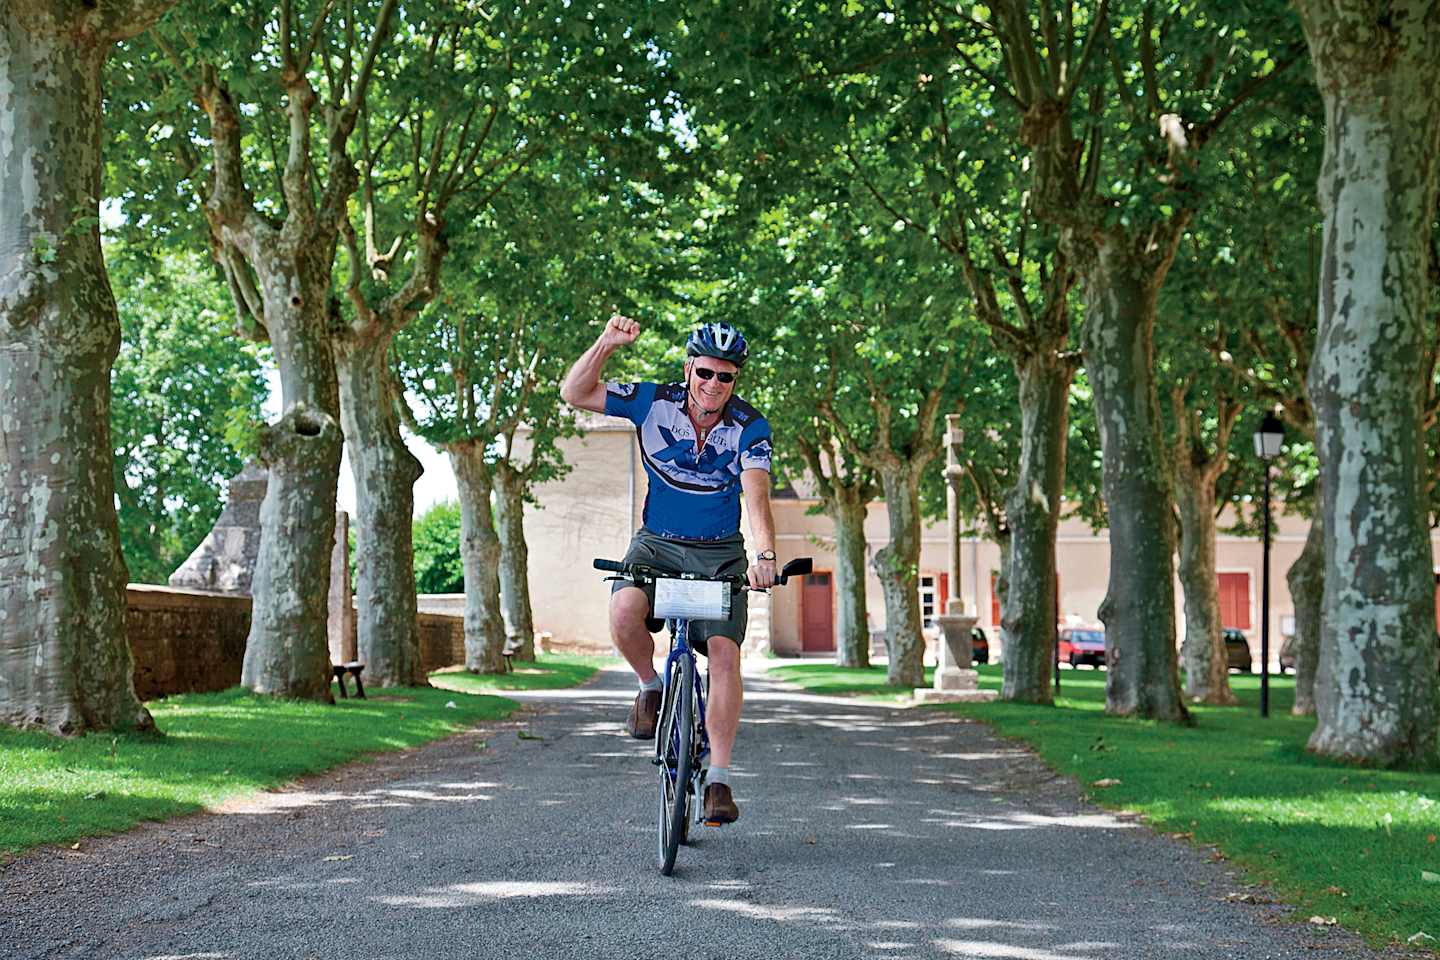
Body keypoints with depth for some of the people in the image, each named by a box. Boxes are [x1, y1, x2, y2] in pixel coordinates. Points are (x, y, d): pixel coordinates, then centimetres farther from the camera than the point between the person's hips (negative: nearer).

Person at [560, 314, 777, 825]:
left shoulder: (749, 427, -12)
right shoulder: (655, 402, -9)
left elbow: (756, 494, -25)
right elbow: (575, 393, -10)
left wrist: (765, 555, -42)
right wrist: (607, 343, -26)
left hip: (719, 553, 0)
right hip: (656, 544, 0)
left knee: (724, 652, -17)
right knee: (624, 611, -31)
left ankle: (718, 777, -10)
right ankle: (651, 687, 0)